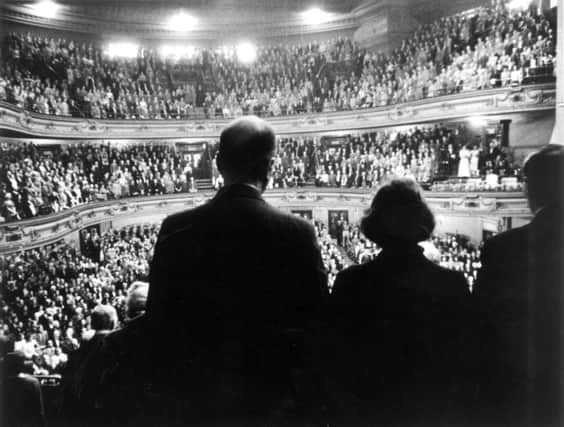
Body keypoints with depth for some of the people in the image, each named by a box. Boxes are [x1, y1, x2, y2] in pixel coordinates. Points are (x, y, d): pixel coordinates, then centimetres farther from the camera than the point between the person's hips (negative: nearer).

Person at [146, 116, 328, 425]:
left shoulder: (176, 229, -10)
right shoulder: (297, 233, -15)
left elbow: (158, 322, -5)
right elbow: (318, 323, -10)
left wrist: (171, 394, 7)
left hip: (198, 400, 2)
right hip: (272, 399, -1)